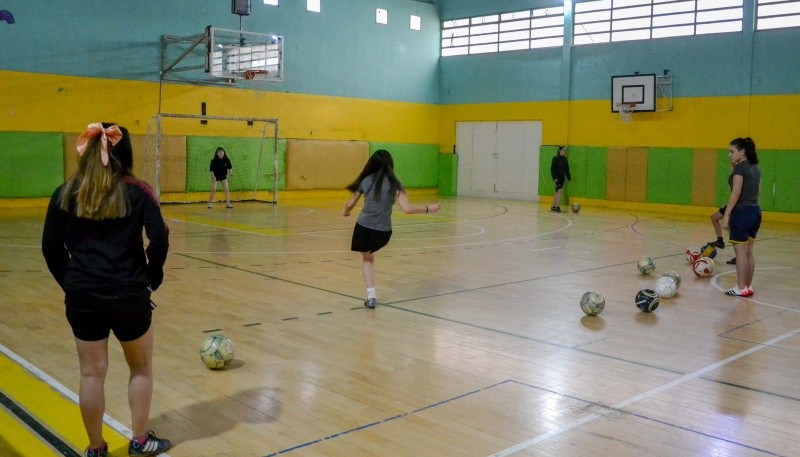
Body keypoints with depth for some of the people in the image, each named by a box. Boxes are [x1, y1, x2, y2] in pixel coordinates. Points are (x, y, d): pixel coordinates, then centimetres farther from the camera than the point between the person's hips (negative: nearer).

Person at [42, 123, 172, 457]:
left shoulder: (66, 193, 3)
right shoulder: (136, 191, -5)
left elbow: (51, 247, 2)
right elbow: (159, 240, -14)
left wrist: (69, 282, 12)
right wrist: (151, 278, 0)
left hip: (82, 295, 3)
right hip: (128, 294, -2)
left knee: (92, 373, 13)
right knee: (141, 368, 17)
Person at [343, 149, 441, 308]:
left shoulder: (366, 180, 4)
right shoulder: (394, 183, -1)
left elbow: (349, 204, 13)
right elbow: (407, 209, -11)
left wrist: (346, 212, 36)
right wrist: (428, 209, 2)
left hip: (364, 228, 0)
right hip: (383, 232, 0)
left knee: (367, 258, 24)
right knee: (369, 255, 30)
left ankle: (371, 296, 13)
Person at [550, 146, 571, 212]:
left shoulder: (565, 159, 10)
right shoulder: (555, 158, -7)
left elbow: (567, 169, 14)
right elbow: (552, 168, -10)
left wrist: (569, 177, 10)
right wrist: (554, 177, -17)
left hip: (562, 177, 7)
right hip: (557, 178, -7)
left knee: (558, 192, 10)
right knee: (560, 191, -17)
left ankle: (553, 206, 18)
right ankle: (557, 206, -16)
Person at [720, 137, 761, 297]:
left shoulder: (740, 168, -13)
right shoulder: (756, 168, 12)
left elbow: (736, 193, -18)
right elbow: (757, 190, 16)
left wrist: (727, 214, -16)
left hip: (742, 212, -9)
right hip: (755, 211, 9)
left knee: (740, 252, -2)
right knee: (748, 252, 12)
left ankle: (741, 288, 2)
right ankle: (748, 287, 16)